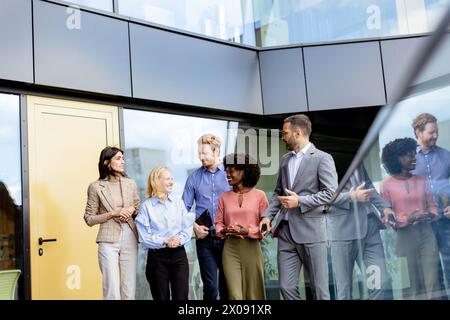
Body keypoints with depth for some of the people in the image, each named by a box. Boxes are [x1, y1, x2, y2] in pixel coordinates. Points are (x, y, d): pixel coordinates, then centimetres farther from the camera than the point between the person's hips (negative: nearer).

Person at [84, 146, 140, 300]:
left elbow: (139, 211, 18)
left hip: (130, 240, 4)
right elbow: (89, 219, -1)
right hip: (108, 241, -3)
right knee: (112, 290, -4)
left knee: (129, 289, 7)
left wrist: (132, 210, -5)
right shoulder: (96, 187, -3)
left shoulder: (131, 183, 7)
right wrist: (113, 213, -13)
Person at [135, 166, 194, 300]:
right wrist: (165, 242, -18)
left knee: (181, 296, 2)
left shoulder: (178, 203, 7)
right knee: (161, 297, 6)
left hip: (179, 254, 2)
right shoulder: (146, 206, -3)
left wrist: (179, 239, -15)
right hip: (157, 256, -2)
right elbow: (144, 237, -9)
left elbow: (188, 227, 3)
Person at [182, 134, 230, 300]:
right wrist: (195, 226, -6)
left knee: (227, 284, 10)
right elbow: (185, 208, 7)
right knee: (210, 286, 2)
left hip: (227, 237, -1)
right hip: (205, 238, 1)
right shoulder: (194, 177, 5)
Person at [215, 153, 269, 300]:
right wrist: (223, 231, -10)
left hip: (252, 248, -1)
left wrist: (248, 231, -15)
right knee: (235, 295, -4)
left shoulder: (259, 195, -2)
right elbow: (219, 222, 11)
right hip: (230, 249, 1)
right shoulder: (224, 197, 6)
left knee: (253, 293, 9)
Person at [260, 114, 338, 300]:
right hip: (286, 231, 6)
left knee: (319, 289, 3)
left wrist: (300, 201, -16)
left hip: (311, 231, -6)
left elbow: (331, 193, -11)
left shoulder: (322, 158, -4)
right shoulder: (284, 160, 16)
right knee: (286, 287, 5)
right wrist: (268, 215, 5)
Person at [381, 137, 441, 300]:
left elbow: (432, 205, 13)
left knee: (432, 282, 0)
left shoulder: (422, 180, 9)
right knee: (411, 285, 6)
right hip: (404, 236, -3)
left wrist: (431, 215, -9)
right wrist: (407, 219, -19)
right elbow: (386, 217, -5)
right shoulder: (386, 185, -4)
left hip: (427, 233, 3)